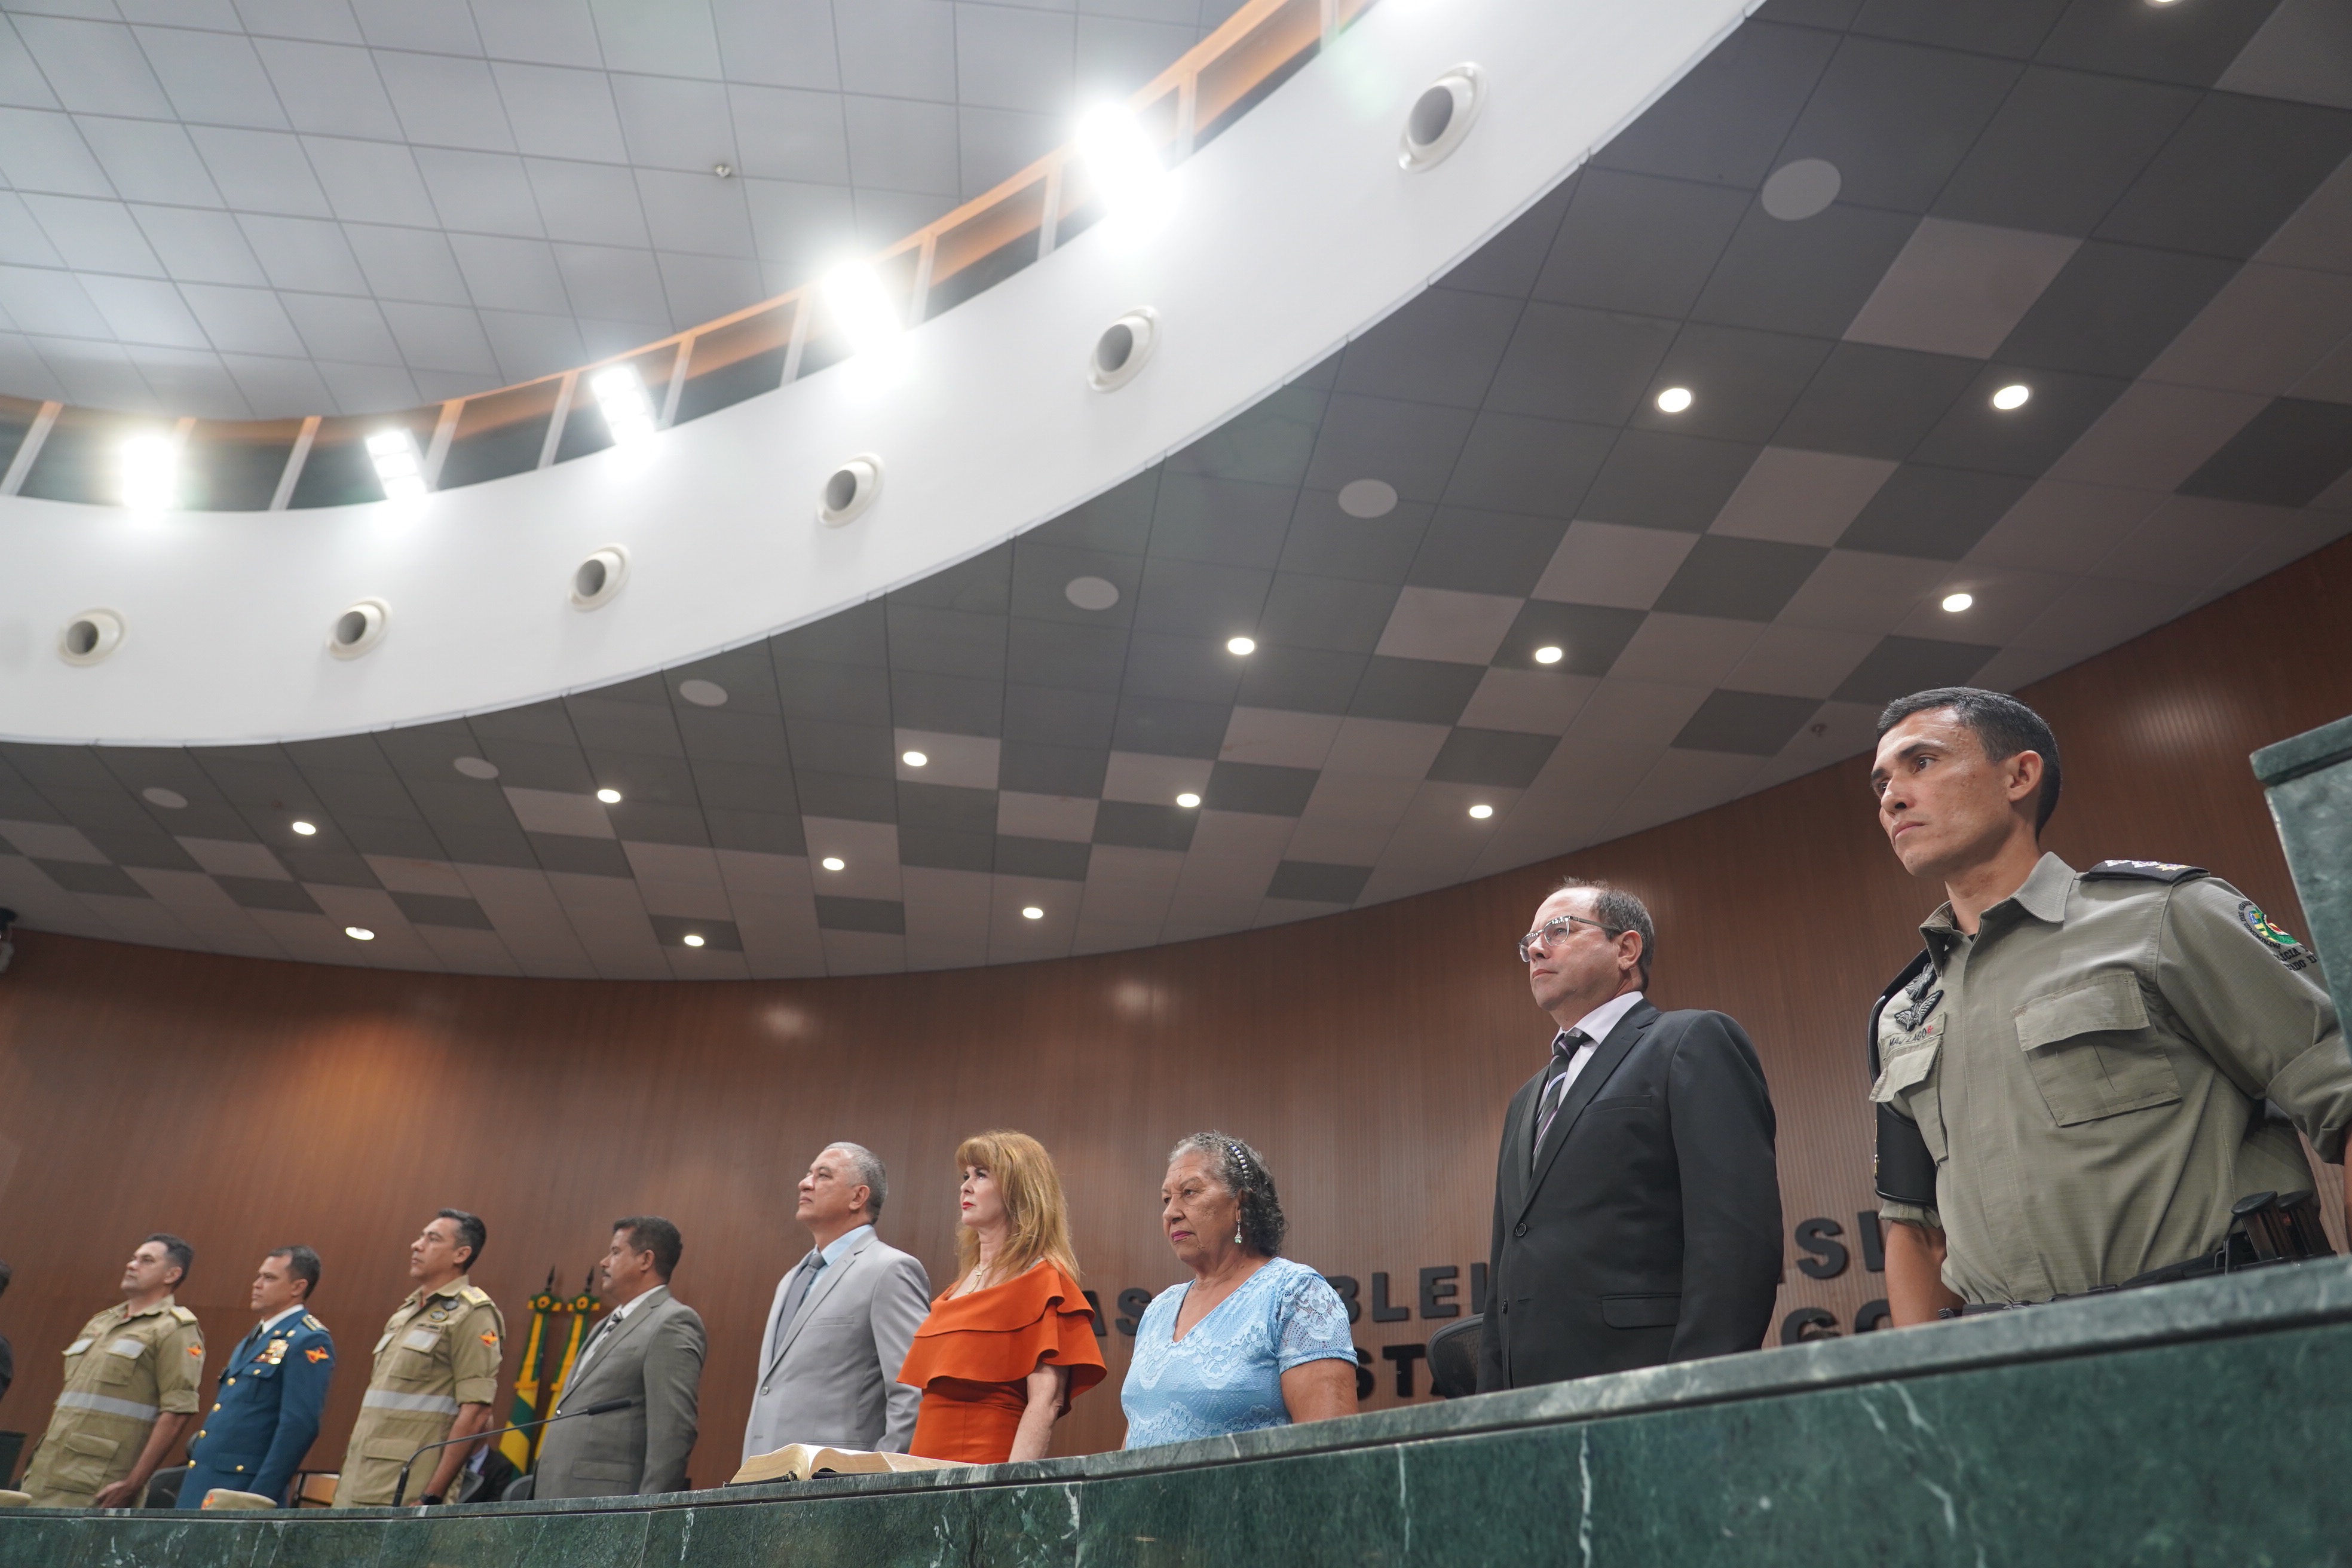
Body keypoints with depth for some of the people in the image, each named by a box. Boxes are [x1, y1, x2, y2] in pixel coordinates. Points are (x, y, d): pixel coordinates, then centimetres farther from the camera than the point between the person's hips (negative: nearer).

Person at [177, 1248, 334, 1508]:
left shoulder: (308, 1342, -13)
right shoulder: (255, 1337, 17)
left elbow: (299, 1426, -20)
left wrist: (259, 1500, -21)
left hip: (241, 1490, -9)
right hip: (202, 1484, 9)